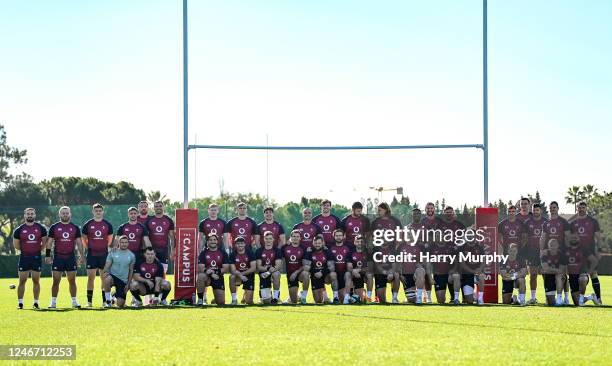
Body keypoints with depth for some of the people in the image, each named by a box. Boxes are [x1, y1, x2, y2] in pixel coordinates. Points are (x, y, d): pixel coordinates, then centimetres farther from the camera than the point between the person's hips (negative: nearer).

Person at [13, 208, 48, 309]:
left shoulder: (41, 228, 1)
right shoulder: (19, 229, -1)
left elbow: (44, 242, 10)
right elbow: (16, 244, 8)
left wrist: (38, 250, 6)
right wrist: (25, 250, 8)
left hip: (37, 257, 0)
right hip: (24, 258, 0)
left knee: (36, 280, 4)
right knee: (22, 281, -1)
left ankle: (36, 303, 12)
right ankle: (20, 303, 5)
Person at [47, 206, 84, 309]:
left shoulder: (75, 228, 7)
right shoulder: (54, 227, 3)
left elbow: (79, 243, 8)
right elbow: (49, 242, 3)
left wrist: (82, 256, 0)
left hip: (71, 257, 1)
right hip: (58, 257, -1)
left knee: (72, 281, 4)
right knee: (56, 281, 0)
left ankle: (74, 302, 11)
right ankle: (53, 302, 7)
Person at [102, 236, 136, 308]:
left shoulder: (131, 255, 4)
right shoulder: (113, 253, -1)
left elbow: (131, 270, 9)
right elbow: (107, 266, -2)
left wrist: (128, 283, 3)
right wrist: (105, 272, -25)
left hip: (123, 281, 2)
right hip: (113, 276, -2)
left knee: (120, 304, -5)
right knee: (107, 279, -41)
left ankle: (115, 295, 33)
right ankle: (108, 300, -19)